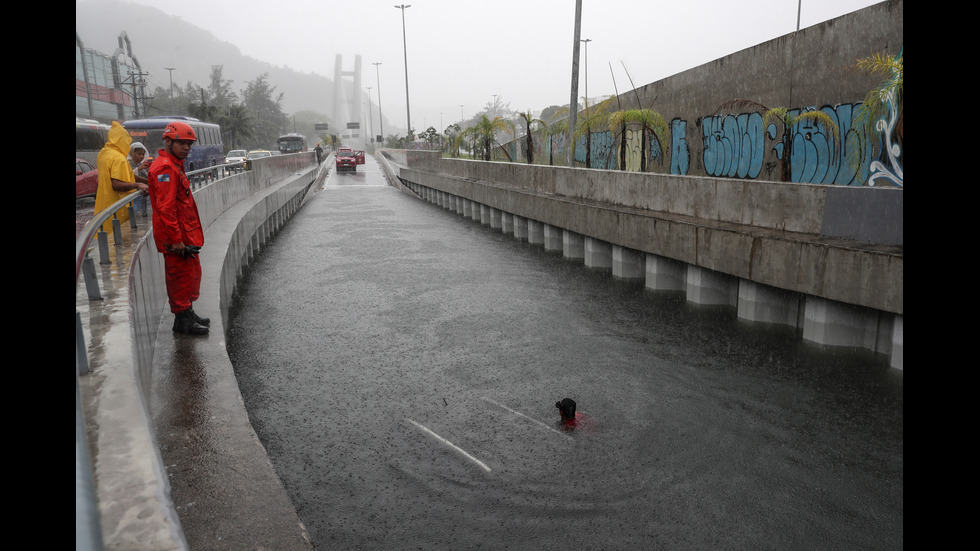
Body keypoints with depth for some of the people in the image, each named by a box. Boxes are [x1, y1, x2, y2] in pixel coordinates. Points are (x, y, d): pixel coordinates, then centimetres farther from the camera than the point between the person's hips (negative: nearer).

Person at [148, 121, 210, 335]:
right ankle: (182, 320, 8)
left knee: (191, 274, 19)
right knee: (181, 275, -2)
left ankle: (188, 313, 31)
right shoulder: (165, 168, -16)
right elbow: (165, 208, -23)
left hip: (185, 234, 10)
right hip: (176, 236, -10)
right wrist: (176, 239, -25)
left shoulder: (174, 165, 18)